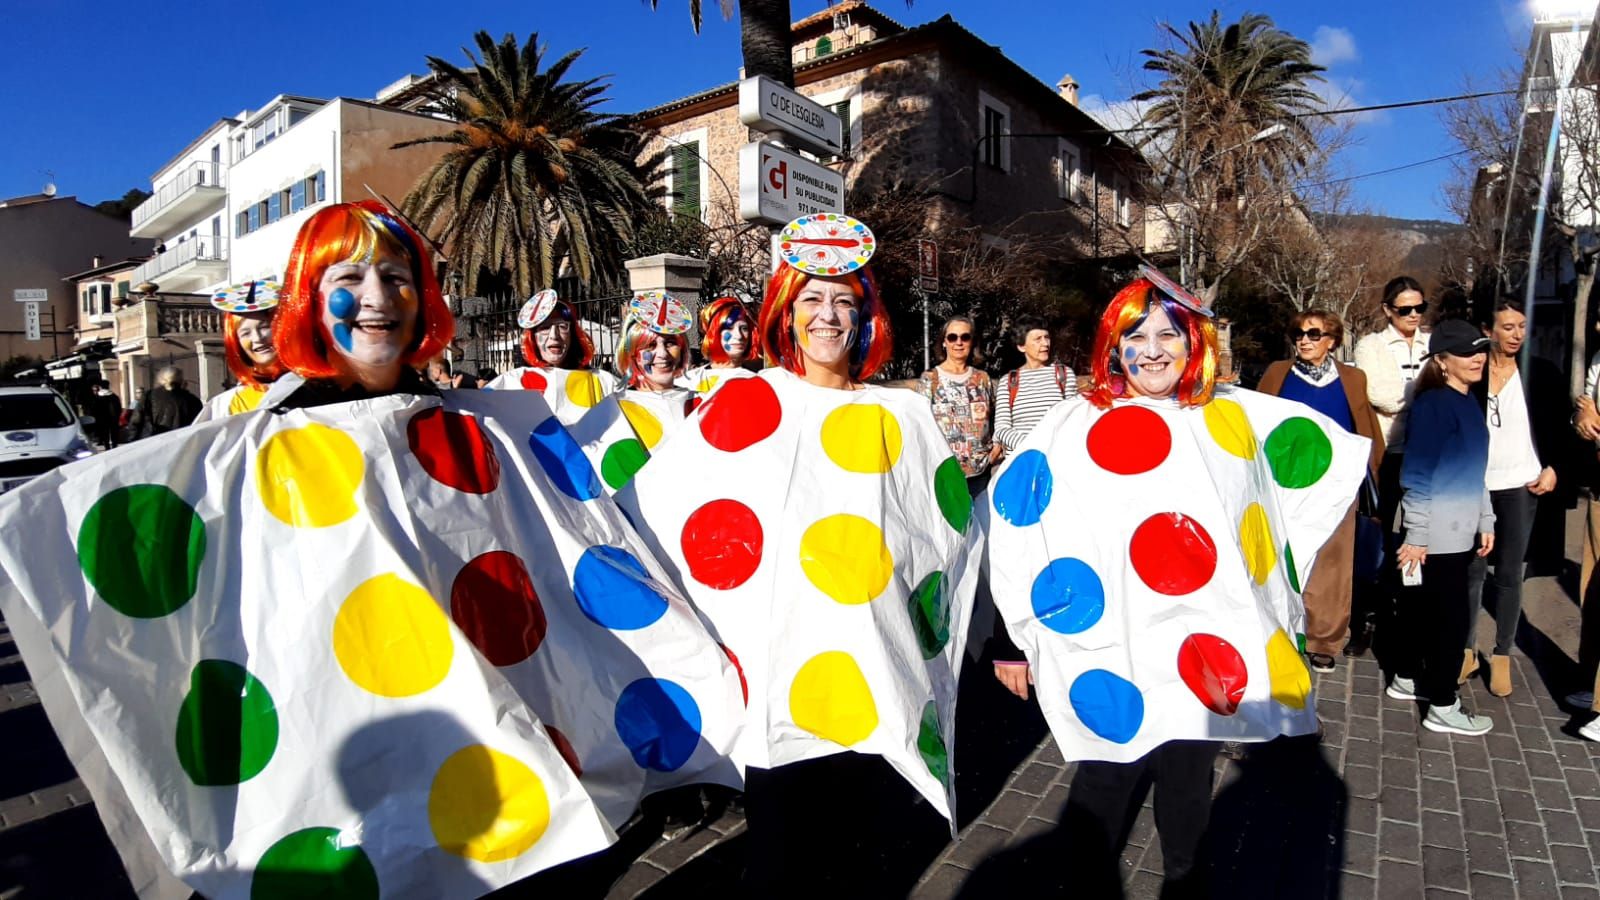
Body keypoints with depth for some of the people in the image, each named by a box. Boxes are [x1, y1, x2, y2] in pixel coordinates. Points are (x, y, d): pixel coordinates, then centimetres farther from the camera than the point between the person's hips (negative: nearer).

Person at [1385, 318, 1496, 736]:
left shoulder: (1468, 402, 12)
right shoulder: (1434, 404, -14)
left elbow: (1473, 471, 19)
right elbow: (1418, 474, -16)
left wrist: (1485, 521, 19)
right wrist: (1415, 536, -17)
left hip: (1459, 531, 8)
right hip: (1435, 534, -8)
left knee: (1422, 605, 17)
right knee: (1453, 614, -3)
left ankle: (1406, 679, 29)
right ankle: (1443, 707, 7)